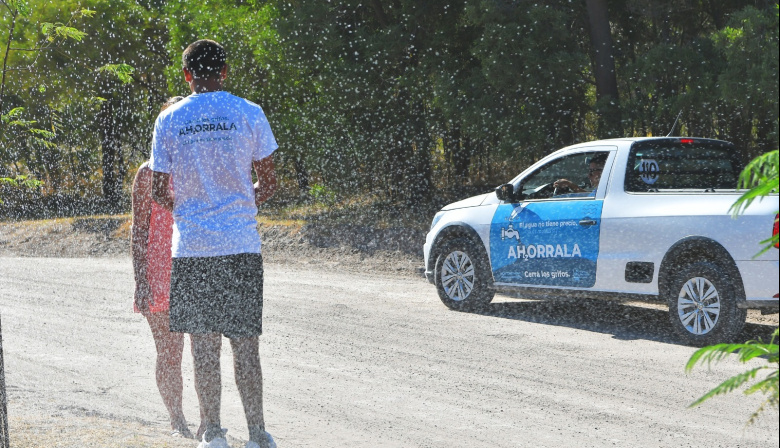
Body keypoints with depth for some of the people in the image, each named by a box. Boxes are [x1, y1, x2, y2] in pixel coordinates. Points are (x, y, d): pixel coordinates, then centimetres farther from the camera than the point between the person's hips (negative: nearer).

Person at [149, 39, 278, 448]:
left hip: (190, 246, 1)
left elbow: (159, 193, 5)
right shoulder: (249, 114, 0)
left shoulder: (169, 120, 2)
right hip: (241, 245, 0)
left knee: (204, 345, 7)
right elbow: (268, 183, 3)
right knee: (245, 345, 4)